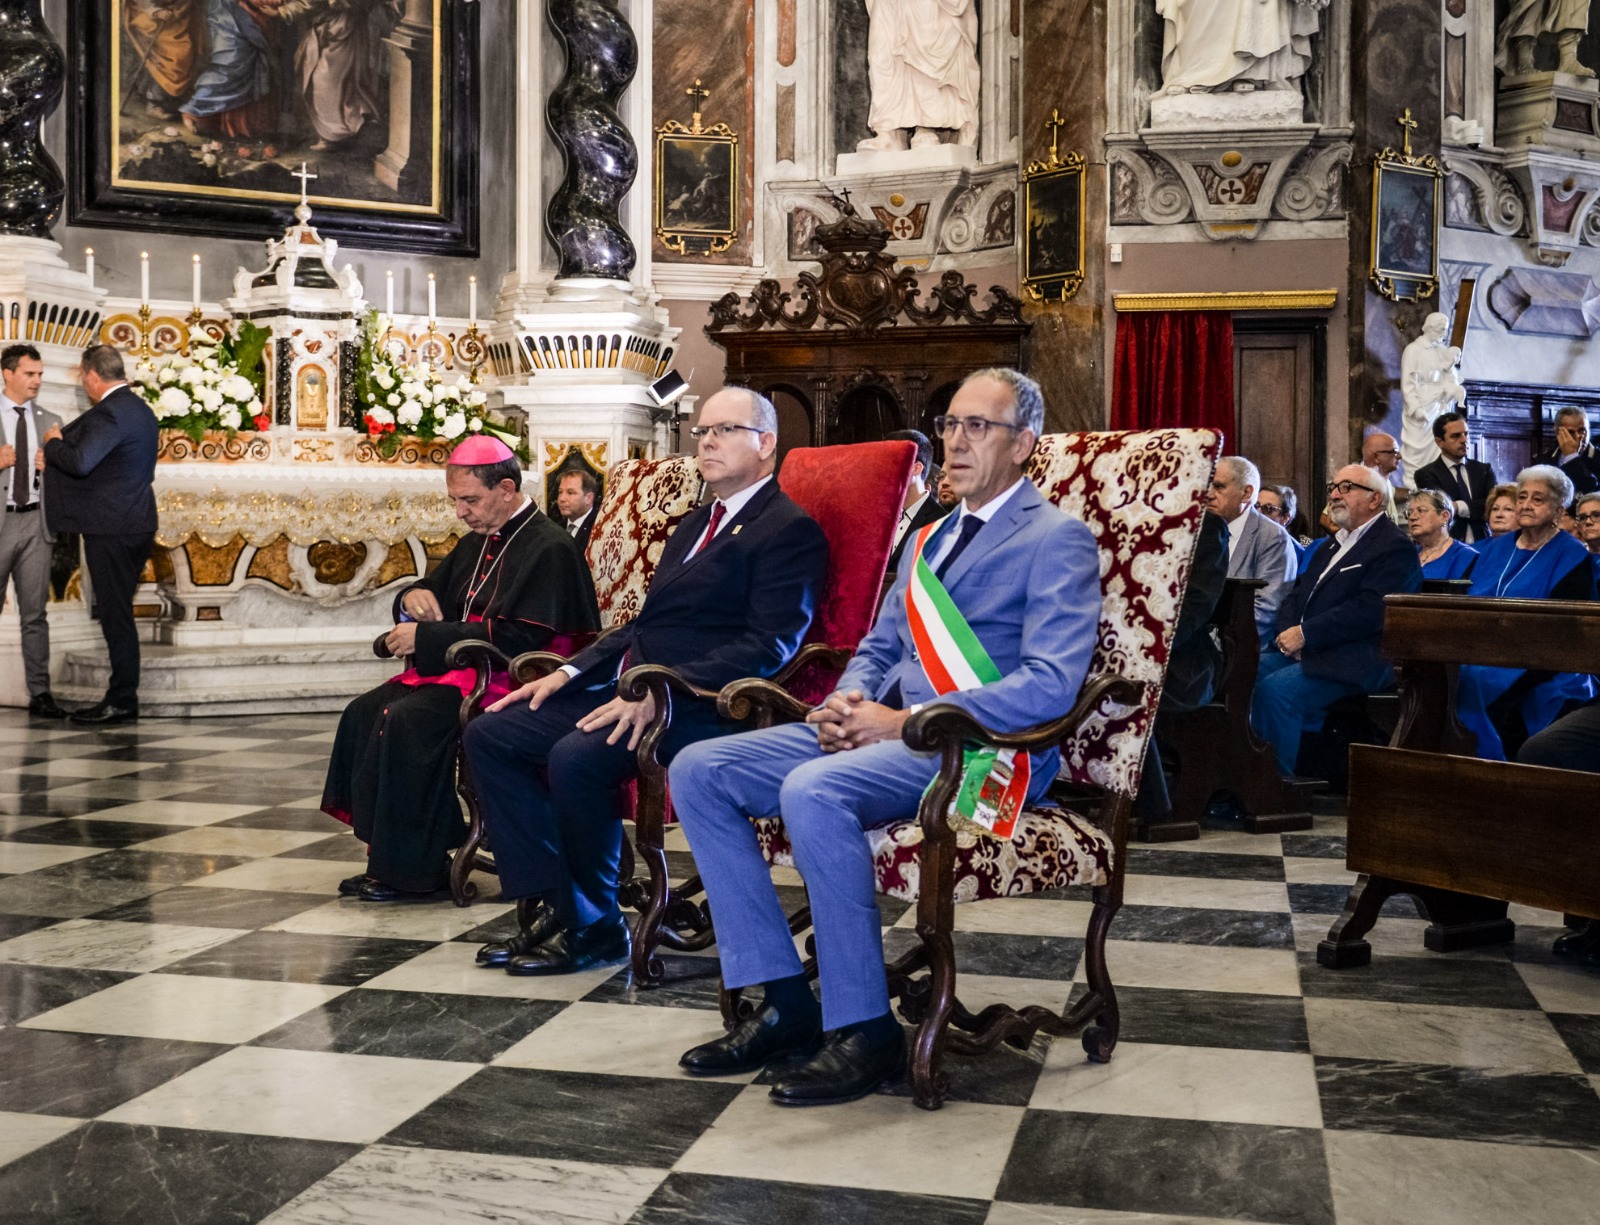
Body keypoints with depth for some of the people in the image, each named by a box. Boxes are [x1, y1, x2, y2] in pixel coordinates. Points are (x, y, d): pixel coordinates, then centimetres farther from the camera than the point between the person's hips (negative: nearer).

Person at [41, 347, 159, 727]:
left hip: (111, 528, -10)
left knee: (114, 614, -4)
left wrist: (53, 443, -7)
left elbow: (79, 462, -27)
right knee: (117, 612, 14)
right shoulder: (141, 409, 15)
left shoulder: (109, 413, -16)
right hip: (137, 523, 10)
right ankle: (123, 696, 18)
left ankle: (122, 701, 0)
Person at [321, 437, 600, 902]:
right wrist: (414, 597, 3)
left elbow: (516, 638, -20)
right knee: (363, 712, -9)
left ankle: (415, 870, -16)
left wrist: (426, 637, -17)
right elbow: (434, 593, 30)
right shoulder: (476, 544, 18)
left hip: (506, 680, -9)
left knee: (406, 720, -27)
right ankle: (385, 854, -6)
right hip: (459, 670, 9)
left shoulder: (549, 548, -11)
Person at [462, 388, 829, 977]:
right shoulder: (698, 524, 25)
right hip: (624, 686, 10)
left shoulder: (791, 530, -6)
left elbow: (769, 646, -18)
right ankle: (550, 905, -4)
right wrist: (570, 671, 11)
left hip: (694, 706, -10)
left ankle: (595, 927, -11)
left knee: (576, 756, -32)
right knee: (489, 734, -2)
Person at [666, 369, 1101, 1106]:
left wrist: (903, 721, -19)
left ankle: (864, 1029, -21)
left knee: (812, 789, -35)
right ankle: (783, 1005, -7)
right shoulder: (931, 537, 23)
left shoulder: (1057, 540, -4)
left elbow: (1050, 686, -17)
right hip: (883, 730, 9)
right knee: (698, 771, -7)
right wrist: (848, 699, 1)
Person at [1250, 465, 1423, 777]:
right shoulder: (1329, 546, 25)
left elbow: (1369, 610, -17)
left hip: (1353, 663, -8)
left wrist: (1305, 634, -19)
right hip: (1300, 649, 8)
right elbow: (1296, 595, 20)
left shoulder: (1394, 548, -4)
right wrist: (1289, 633, -2)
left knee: (1275, 689, -30)